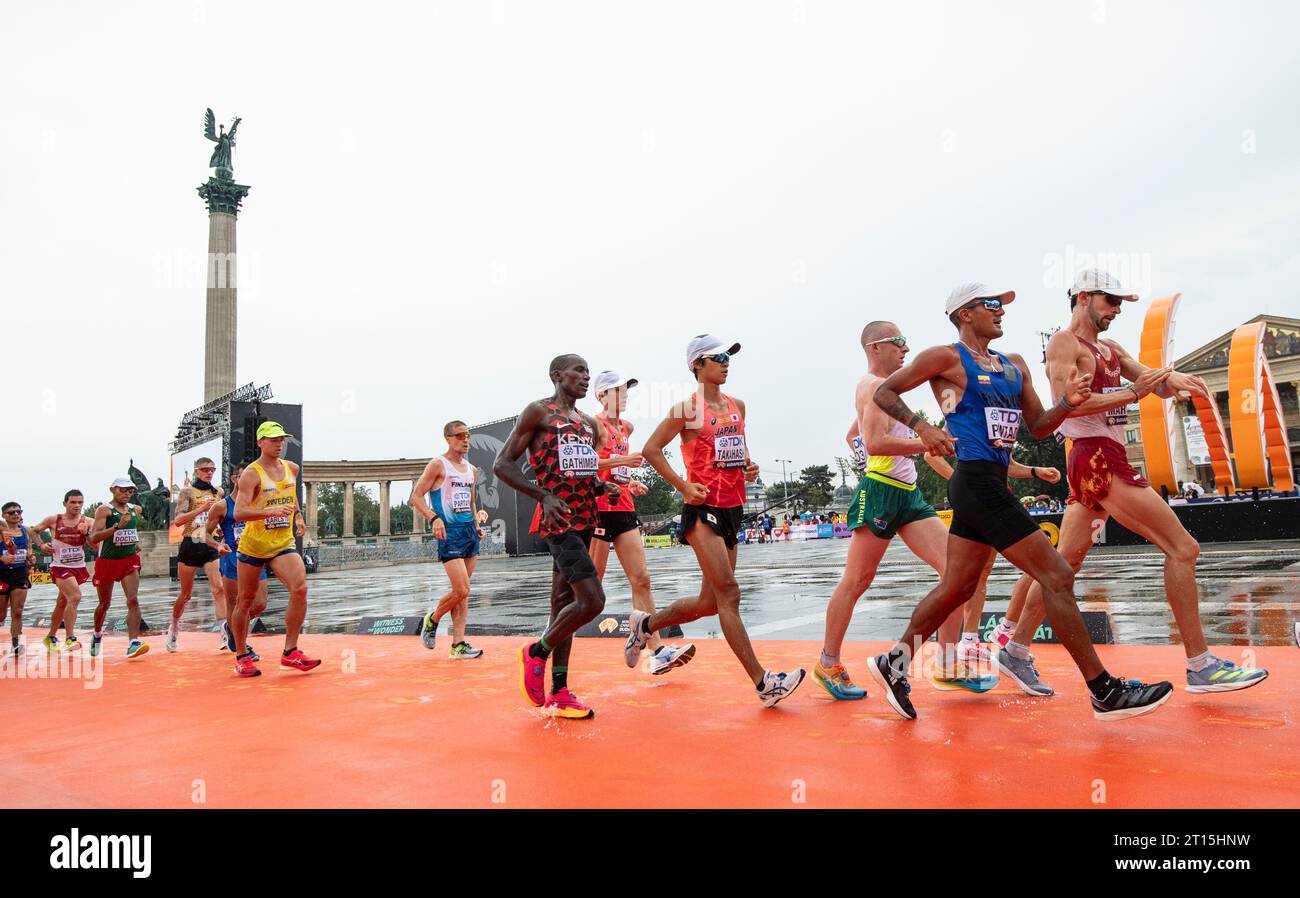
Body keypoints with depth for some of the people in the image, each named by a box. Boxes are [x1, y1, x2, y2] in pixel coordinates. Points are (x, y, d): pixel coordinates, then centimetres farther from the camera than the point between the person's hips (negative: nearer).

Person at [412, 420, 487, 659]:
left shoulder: (471, 470, 16)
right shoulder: (438, 465, -5)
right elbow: (416, 496, -9)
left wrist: (477, 525, 11)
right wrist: (434, 518, -23)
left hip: (470, 530, 7)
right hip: (450, 532, -7)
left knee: (462, 592, 7)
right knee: (461, 590, -13)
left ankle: (458, 644, 11)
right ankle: (432, 620, 14)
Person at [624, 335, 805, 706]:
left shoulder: (737, 406, 14)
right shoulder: (688, 408, -6)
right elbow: (650, 450, -6)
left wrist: (749, 466, 7)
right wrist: (683, 486, -12)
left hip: (732, 508, 8)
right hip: (703, 509, -8)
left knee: (710, 602, 11)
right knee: (729, 593, -13)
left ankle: (645, 624, 34)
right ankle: (763, 682, -11)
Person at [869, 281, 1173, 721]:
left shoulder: (1015, 366, 19)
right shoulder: (946, 358, -4)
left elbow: (1038, 427, 18)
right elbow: (884, 392, -1)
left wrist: (1067, 402, -1)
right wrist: (922, 426, -15)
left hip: (989, 486, 9)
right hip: (978, 482, -9)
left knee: (956, 587, 14)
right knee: (1058, 578, -7)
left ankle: (895, 662, 26)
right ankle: (1105, 692, 1)